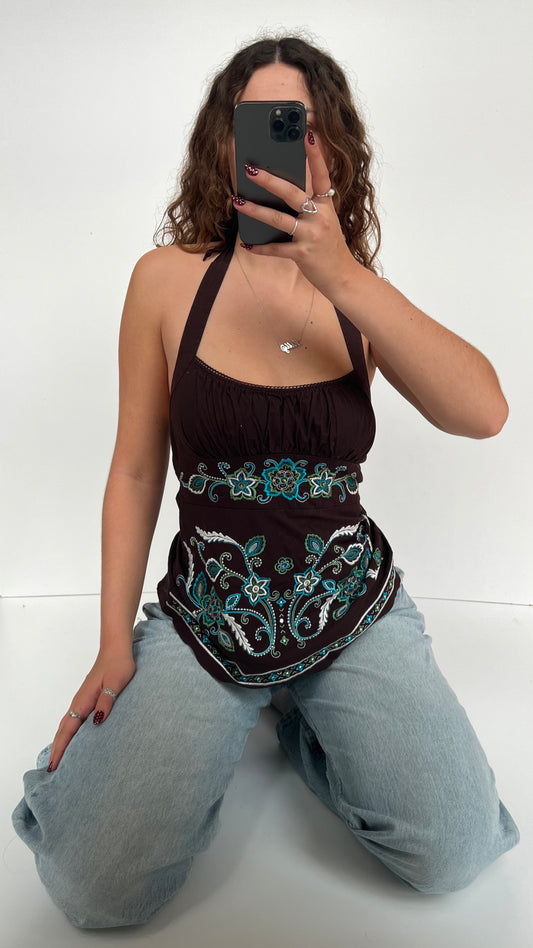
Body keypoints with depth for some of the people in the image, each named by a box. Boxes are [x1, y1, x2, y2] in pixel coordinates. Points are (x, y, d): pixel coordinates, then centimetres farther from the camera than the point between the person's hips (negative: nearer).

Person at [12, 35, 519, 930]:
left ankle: (304, 719, 18)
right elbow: (135, 473, 0)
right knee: (94, 888, -11)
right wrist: (115, 644, -2)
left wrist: (345, 278, -26)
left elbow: (483, 414, -17)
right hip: (204, 612, -1)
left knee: (452, 858, -10)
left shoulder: (362, 297, 2)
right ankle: (219, 724, 18)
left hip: (353, 605, 2)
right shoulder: (170, 278, -4)